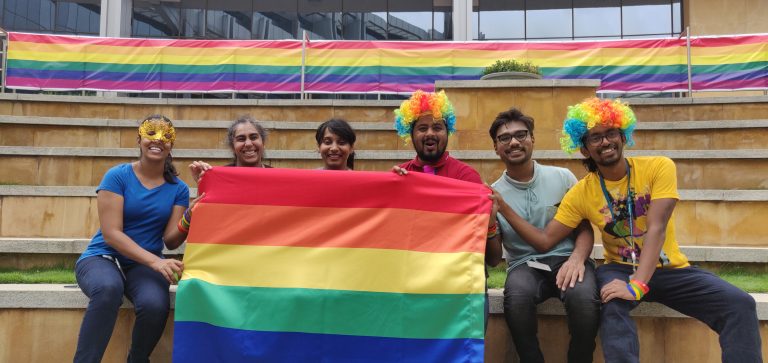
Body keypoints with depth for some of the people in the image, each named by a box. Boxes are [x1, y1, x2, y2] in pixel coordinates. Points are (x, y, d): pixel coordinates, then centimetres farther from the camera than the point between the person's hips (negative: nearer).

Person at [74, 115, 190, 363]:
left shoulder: (178, 188, 3)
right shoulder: (117, 176, -6)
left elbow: (171, 240, -2)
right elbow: (111, 234, -14)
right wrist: (155, 261, -26)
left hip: (145, 265, 2)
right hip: (103, 257, -2)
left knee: (155, 304, -32)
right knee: (109, 287, -39)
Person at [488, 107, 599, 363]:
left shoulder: (562, 177, 5)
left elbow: (585, 228, 7)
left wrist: (577, 258, -15)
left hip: (566, 259, 1)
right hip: (524, 265, 0)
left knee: (583, 298, -33)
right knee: (517, 298, -35)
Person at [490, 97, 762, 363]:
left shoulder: (658, 167, -11)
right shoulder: (580, 193, -5)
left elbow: (656, 229, -21)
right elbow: (544, 239, -7)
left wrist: (637, 285, -34)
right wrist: (504, 207, -18)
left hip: (670, 269, 1)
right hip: (621, 269, 0)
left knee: (740, 305, -21)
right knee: (612, 303, -35)